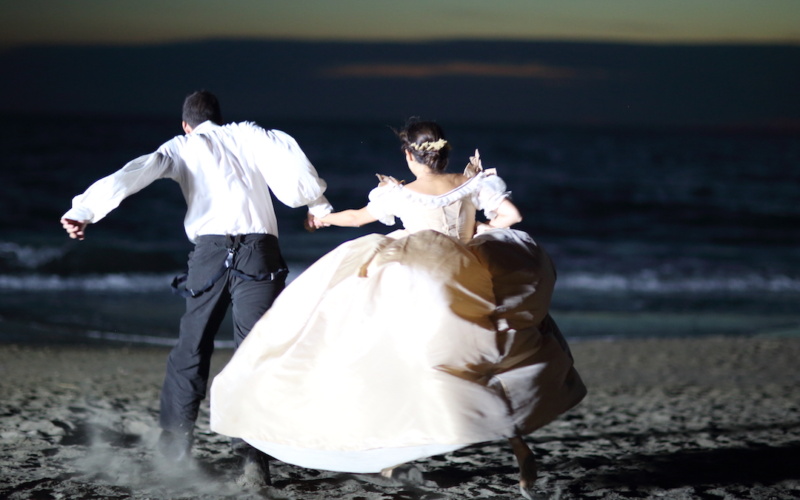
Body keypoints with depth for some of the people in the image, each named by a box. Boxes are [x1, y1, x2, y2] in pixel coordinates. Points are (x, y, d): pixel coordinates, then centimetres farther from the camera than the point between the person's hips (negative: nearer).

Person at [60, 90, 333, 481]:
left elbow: (133, 174, 2)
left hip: (211, 249, 0)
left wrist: (84, 210, -8)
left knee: (191, 349, 12)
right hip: (259, 250, 0)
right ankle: (254, 451, -13)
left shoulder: (181, 147, 19)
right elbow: (285, 149, 1)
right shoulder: (247, 135, 21)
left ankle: (173, 446, 14)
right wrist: (316, 204, 12)